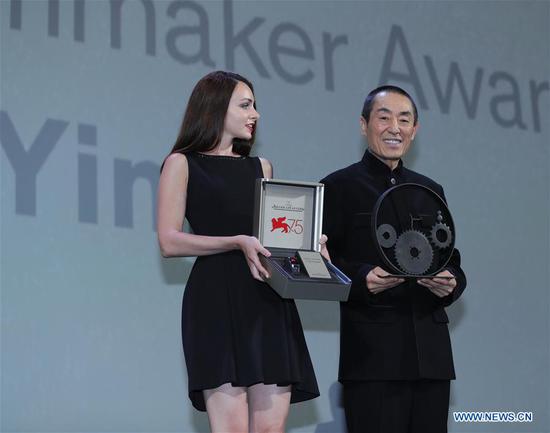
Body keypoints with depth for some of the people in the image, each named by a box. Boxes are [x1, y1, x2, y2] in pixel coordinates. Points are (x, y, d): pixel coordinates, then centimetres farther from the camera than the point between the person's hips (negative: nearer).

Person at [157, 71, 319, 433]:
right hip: (218, 302, -5)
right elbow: (169, 241, -3)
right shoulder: (182, 163, 8)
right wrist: (237, 243, -15)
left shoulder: (261, 167, 24)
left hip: (269, 303, 5)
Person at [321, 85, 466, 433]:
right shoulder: (340, 187, 3)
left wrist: (450, 283, -2)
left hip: (431, 354, 5)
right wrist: (363, 278, -22)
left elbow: (451, 262, 21)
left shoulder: (431, 191, 21)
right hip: (373, 352, -5)